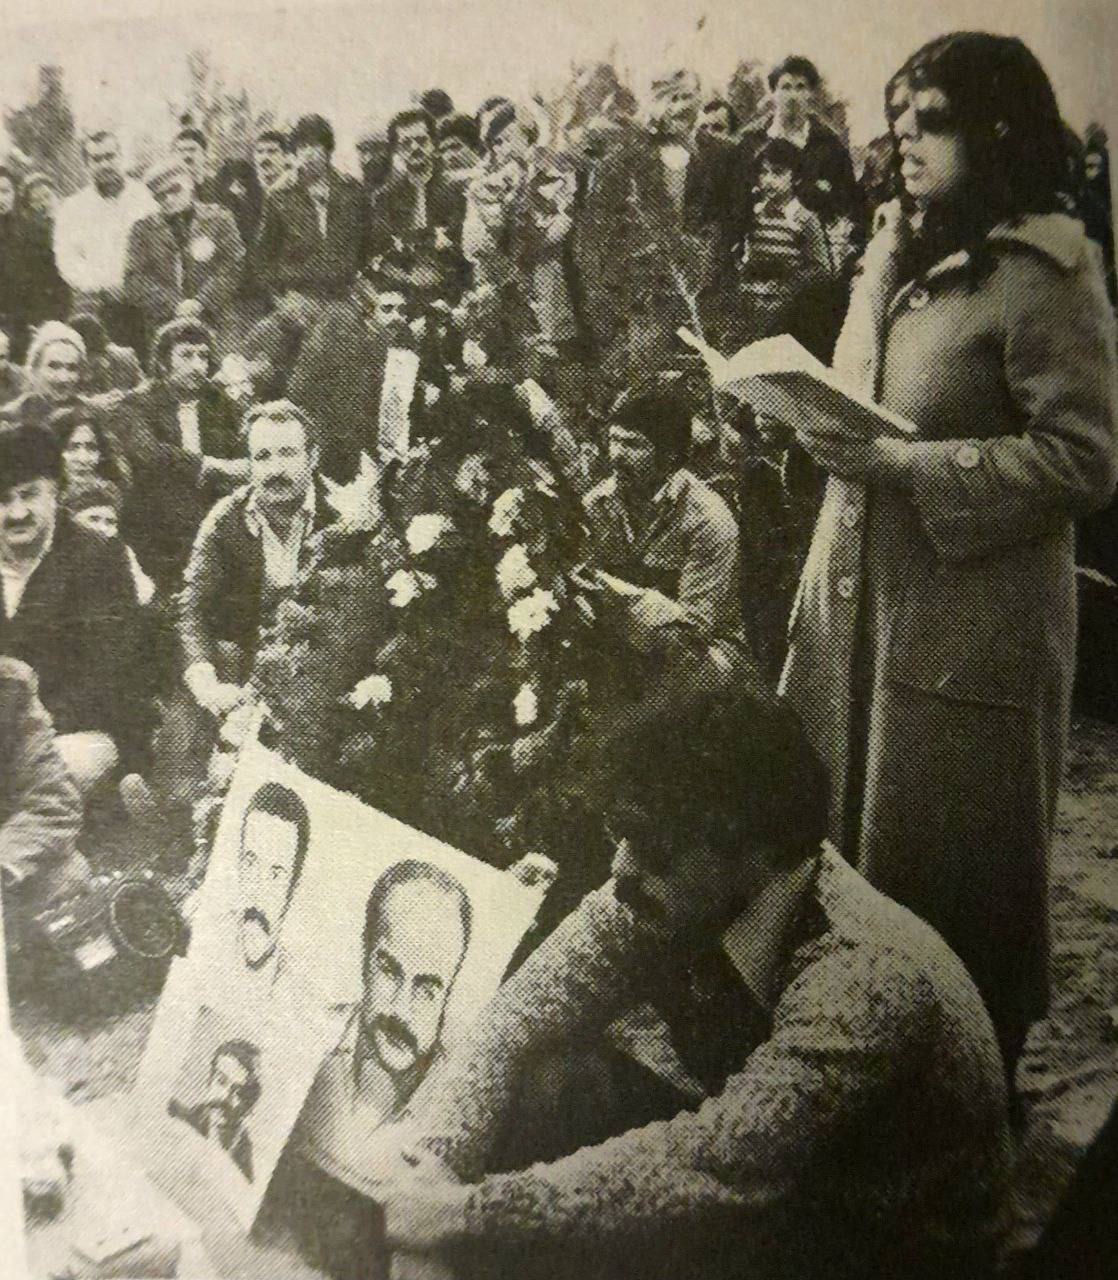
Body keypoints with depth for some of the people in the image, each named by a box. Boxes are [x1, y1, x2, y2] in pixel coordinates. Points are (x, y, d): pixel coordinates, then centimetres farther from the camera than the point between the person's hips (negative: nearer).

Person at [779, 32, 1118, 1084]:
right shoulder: (898, 255, 15)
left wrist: (905, 462, -22)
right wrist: (830, 428, 3)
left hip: (969, 628, -7)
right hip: (859, 602, 8)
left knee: (952, 883, 6)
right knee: (843, 850, 16)